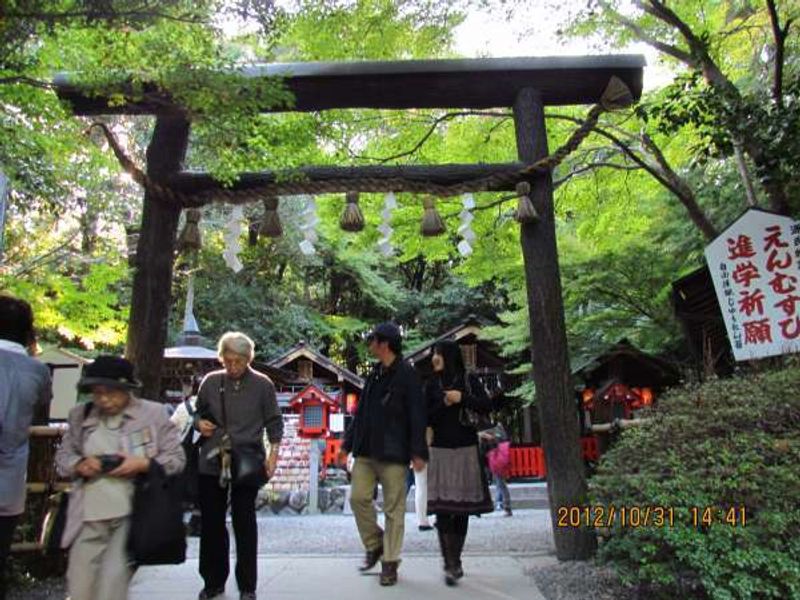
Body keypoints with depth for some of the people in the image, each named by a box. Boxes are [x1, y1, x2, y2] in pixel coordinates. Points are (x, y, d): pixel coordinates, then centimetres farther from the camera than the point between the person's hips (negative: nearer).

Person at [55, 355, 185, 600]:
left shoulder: (153, 413, -3)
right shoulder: (80, 415, 7)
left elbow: (176, 458, 0)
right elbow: (62, 455, 16)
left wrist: (142, 464, -16)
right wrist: (79, 465, -6)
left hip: (132, 514, -4)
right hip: (89, 516, 4)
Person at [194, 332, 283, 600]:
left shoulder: (262, 384, -4)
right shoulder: (210, 382, 2)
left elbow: (274, 422, 1)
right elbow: (198, 413, 15)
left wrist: (272, 454, -8)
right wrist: (199, 423, -7)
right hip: (211, 462, 3)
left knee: (244, 524, 6)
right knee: (211, 523, 12)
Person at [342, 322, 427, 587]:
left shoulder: (406, 374, -7)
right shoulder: (374, 374, 14)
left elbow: (417, 415, -10)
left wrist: (418, 452, -15)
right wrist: (348, 443, 16)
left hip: (393, 452, -6)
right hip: (366, 450, 6)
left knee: (394, 508, 3)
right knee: (358, 497, 2)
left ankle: (390, 562, 16)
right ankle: (374, 546, 23)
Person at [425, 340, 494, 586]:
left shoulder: (469, 380, 4)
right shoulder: (431, 384, 7)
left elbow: (487, 406, -3)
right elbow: (425, 418, 4)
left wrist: (463, 398, -13)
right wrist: (444, 404, -10)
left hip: (466, 450, 0)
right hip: (440, 451, 0)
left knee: (463, 508, 5)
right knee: (443, 509, -8)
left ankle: (455, 561, 19)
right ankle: (452, 565, -4)